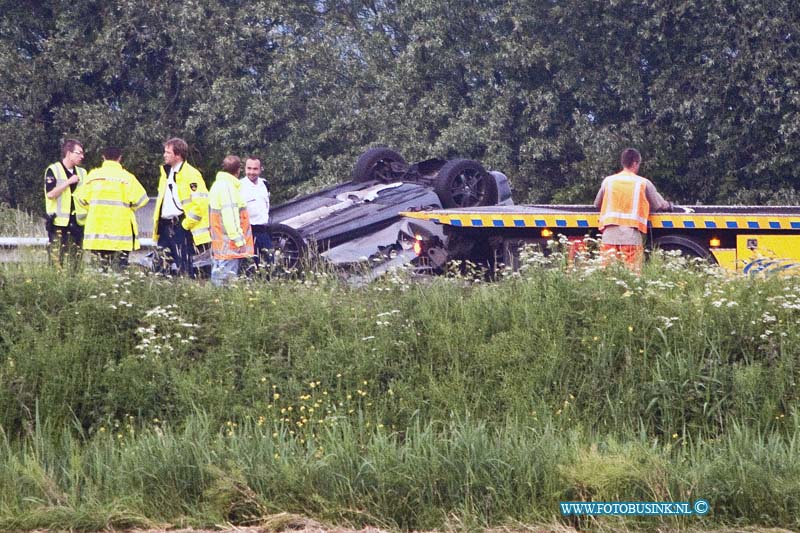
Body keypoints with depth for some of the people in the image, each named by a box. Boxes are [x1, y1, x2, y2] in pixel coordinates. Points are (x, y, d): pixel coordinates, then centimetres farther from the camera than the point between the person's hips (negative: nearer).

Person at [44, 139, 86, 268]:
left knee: (76, 263, 5)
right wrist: (69, 182, -16)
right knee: (56, 260, -9)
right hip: (59, 223, -6)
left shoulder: (81, 173, 15)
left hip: (76, 222, 6)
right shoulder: (53, 170, -3)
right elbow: (50, 194, -15)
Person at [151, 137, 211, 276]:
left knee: (185, 269, -5)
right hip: (165, 226, 9)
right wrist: (157, 222, 15)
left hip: (182, 227, -9)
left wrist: (186, 223, -16)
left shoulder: (191, 174, -11)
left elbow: (201, 202, -18)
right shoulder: (165, 172, 16)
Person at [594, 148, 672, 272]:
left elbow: (597, 204, 22)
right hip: (631, 237, -2)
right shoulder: (643, 183, 4)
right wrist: (669, 205, 35)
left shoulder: (608, 181, 10)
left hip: (609, 235, 2)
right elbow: (660, 205, 12)